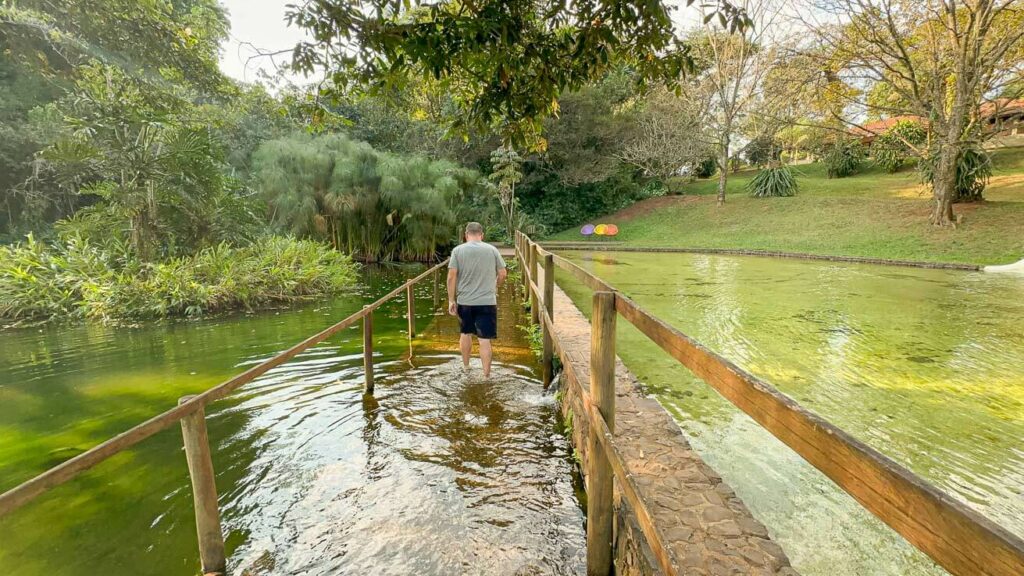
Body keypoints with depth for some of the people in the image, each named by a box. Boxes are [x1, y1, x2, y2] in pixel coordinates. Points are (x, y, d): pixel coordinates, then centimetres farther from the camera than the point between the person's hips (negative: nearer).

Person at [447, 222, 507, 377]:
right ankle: (486, 375, 6)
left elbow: (451, 277, -7)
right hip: (487, 301, -1)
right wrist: (495, 286, 22)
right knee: (484, 340, 2)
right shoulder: (492, 250, -1)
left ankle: (466, 367, 39)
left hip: (464, 301, 1)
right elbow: (503, 274, 3)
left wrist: (451, 300, 0)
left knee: (465, 333, 22)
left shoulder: (458, 250, -3)